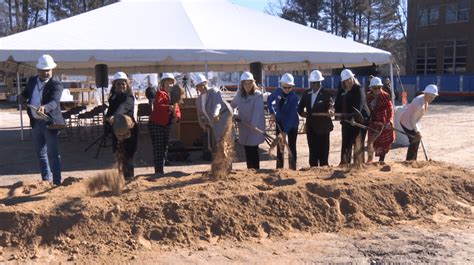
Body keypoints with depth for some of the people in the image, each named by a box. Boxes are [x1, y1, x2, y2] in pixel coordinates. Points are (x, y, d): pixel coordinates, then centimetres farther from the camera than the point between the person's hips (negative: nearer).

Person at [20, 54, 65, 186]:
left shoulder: (56, 85, -13)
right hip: (35, 123, 7)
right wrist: (22, 98, 4)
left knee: (53, 154, -5)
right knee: (40, 153, 15)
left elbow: (54, 102, -31)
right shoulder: (32, 81, 7)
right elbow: (25, 94, 25)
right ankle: (46, 179, 28)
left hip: (49, 123, -6)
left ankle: (57, 182, 0)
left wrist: (44, 107, -49)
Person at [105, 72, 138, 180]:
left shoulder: (129, 98, -10)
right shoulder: (113, 98, 13)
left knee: (127, 156, -8)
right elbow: (110, 111, 19)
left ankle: (129, 178, -3)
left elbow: (123, 107, -31)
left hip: (127, 130, -6)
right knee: (118, 156, 8)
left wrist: (114, 116, -49)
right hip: (116, 130, 7)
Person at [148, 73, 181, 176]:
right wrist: (169, 108, -43)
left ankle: (161, 170, 20)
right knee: (158, 148, -9)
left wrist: (176, 117, -13)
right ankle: (158, 171, -8)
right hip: (156, 124, -8)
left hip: (167, 125, 8)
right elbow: (157, 105, -28)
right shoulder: (160, 93, -9)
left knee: (165, 148, 12)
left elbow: (177, 110, 9)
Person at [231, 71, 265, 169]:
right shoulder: (239, 94, 3)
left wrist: (253, 125, -30)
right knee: (247, 150, 10)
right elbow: (233, 104, 22)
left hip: (255, 126, -5)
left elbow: (257, 111, -22)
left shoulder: (258, 95, -14)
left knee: (253, 150, -4)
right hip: (244, 126, 5)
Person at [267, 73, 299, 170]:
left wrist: (285, 132, -34)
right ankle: (279, 168, 20)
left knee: (291, 147, 3)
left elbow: (292, 116, -29)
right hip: (280, 122, 5)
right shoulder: (278, 92, -10)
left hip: (292, 124, -4)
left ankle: (292, 168, 13)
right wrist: (272, 112, -1)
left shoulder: (294, 97, -24)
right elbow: (269, 100, 12)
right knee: (279, 145, 10)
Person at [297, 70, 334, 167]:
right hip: (310, 127, 4)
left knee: (323, 152, 0)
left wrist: (330, 109, -40)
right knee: (313, 151, 11)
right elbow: (300, 107, 13)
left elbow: (330, 104, -18)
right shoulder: (306, 93, 9)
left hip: (322, 127, -4)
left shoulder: (326, 93, -4)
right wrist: (302, 112, -9)